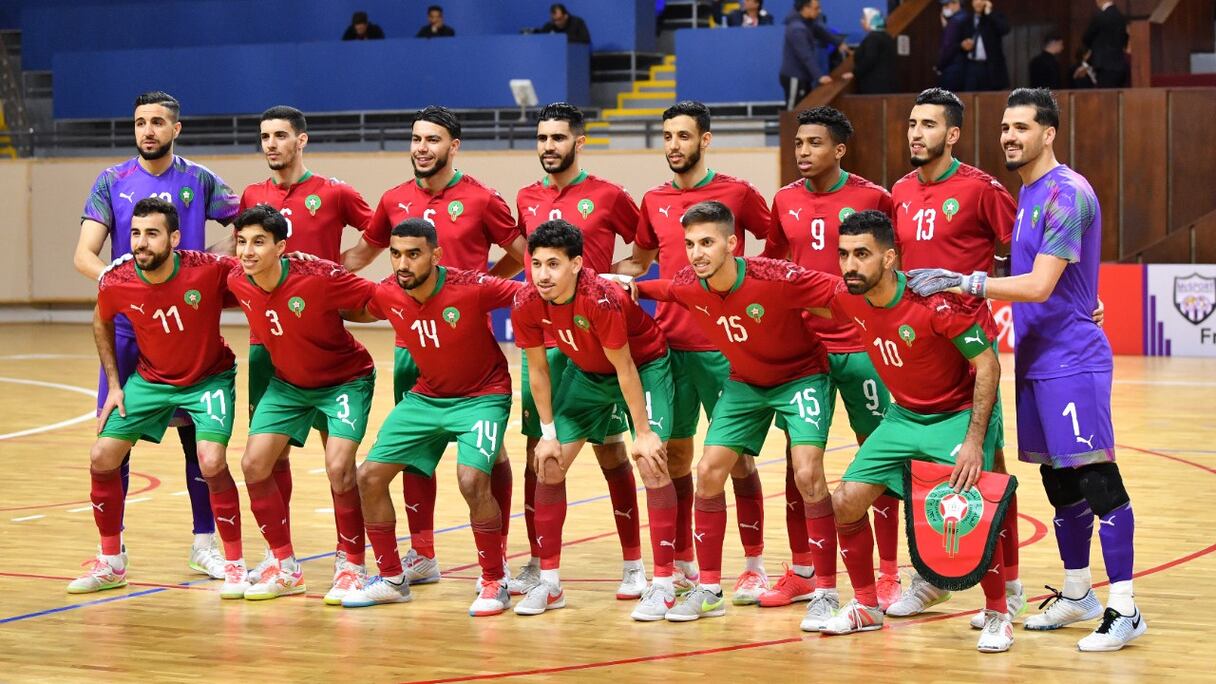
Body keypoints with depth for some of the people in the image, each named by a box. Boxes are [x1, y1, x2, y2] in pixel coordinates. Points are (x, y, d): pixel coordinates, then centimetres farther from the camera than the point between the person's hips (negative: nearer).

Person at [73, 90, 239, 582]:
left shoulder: (199, 180, 3)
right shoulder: (112, 182, 2)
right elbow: (84, 255, -5)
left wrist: (218, 255, -9)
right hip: (127, 328, 0)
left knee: (199, 436, 2)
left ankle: (205, 543, 13)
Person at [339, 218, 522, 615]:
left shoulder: (472, 289, -25)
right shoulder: (388, 295, -10)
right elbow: (361, 312, 16)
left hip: (481, 397, -6)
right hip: (424, 398, 6)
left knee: (472, 481, -27)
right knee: (369, 476, 0)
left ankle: (494, 584, -7)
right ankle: (392, 580, 18)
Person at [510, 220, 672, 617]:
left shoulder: (602, 299, -35)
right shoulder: (527, 306, -20)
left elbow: (625, 369, -27)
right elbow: (537, 371, -6)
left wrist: (643, 433, -22)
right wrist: (548, 434, -4)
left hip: (644, 365, -6)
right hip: (586, 372, 6)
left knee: (651, 463, -20)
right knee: (548, 466, -1)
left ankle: (664, 585, -13)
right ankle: (549, 583, 10)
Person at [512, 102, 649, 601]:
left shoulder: (606, 196, -2)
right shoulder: (527, 199, 10)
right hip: (540, 343, 4)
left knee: (610, 451, 1)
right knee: (538, 452, 4)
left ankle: (633, 565, 8)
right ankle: (537, 565, 11)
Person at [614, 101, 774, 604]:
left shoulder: (737, 194, -3)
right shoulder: (654, 202, 10)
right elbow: (639, 261, 24)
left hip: (724, 345, -4)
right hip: (668, 345, 4)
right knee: (674, 453, 8)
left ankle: (754, 565, 7)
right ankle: (681, 564, 18)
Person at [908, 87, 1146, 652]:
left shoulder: (1066, 194, -16)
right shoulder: (1027, 193, 14)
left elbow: (1039, 286, -21)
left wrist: (963, 282, -23)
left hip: (1071, 361, -9)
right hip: (1035, 361, 9)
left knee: (1095, 478, -10)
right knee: (1059, 480, 14)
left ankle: (1124, 609, -9)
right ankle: (1077, 595, 23)